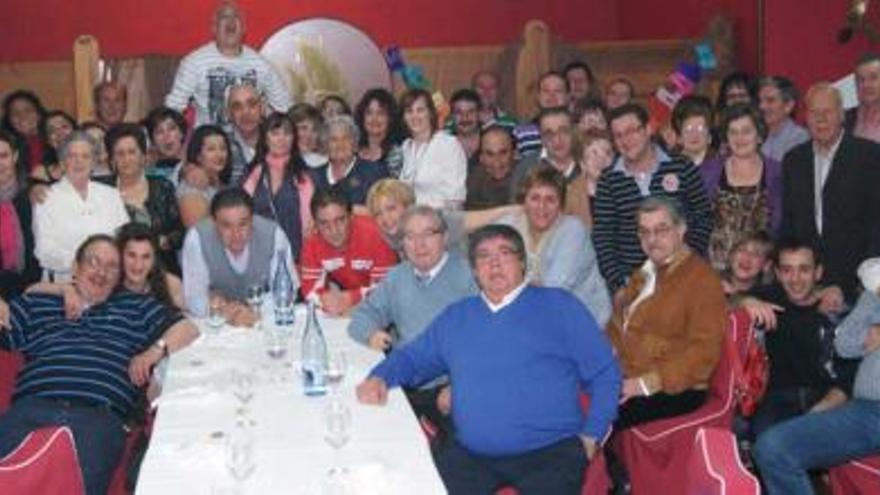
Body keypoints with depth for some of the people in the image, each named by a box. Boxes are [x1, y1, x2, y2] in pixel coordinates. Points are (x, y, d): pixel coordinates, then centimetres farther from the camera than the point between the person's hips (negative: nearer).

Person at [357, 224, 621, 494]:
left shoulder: (559, 305, 8)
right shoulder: (455, 316, 19)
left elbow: (604, 374, 7)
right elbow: (412, 358, 26)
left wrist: (590, 437, -3)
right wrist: (379, 378, 5)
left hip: (551, 452, -2)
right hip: (470, 456, 3)